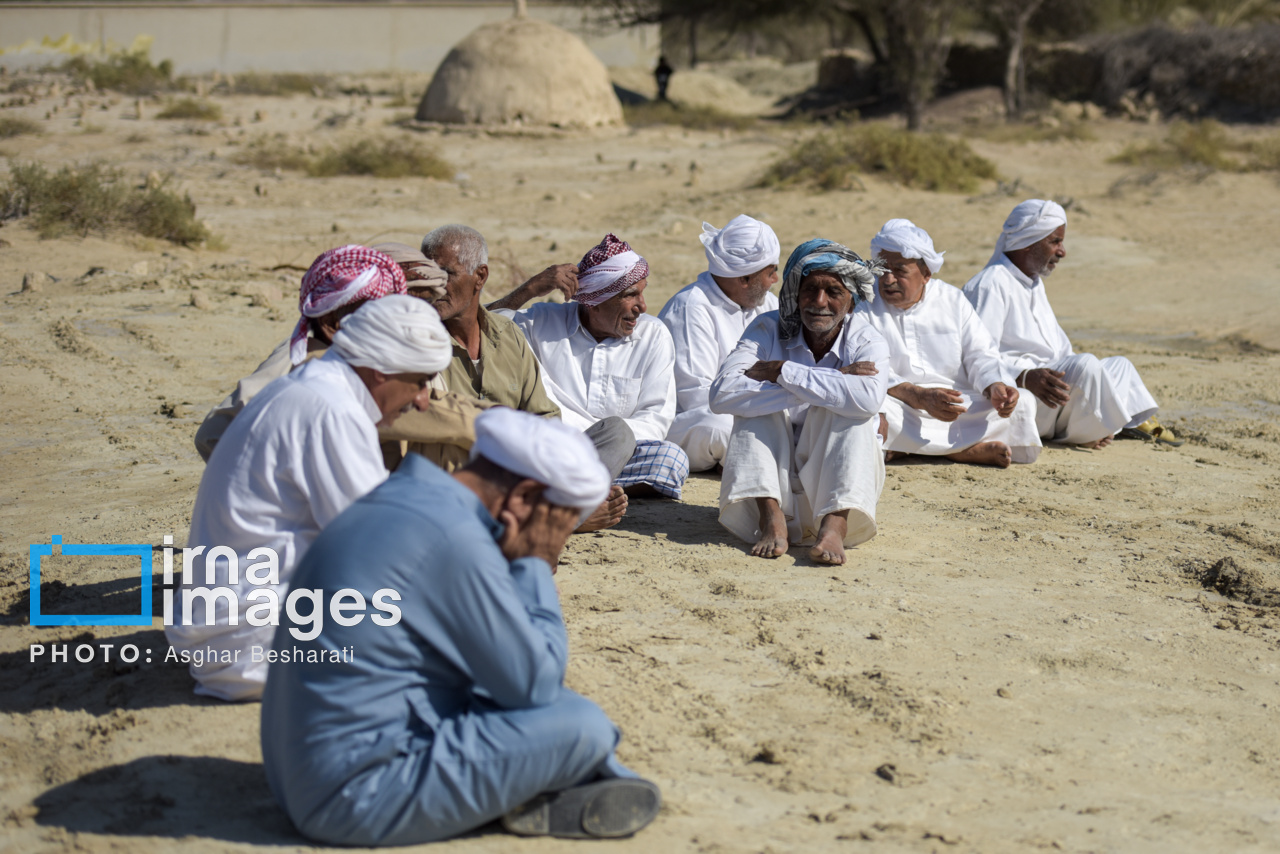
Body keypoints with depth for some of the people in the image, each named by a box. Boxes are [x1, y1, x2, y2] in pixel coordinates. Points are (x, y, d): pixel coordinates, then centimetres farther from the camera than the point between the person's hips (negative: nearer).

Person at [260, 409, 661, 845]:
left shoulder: (399, 499, 10)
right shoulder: (454, 538, -20)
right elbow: (534, 684, -13)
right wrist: (535, 564, -4)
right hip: (360, 800, -11)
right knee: (582, 727, -14)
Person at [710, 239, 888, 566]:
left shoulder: (868, 344, -8)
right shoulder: (769, 330, -6)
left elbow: (868, 398, -34)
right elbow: (723, 394, -26)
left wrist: (784, 372, -27)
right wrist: (828, 382, -26)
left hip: (839, 479, -1)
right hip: (775, 475, 1)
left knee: (849, 408, -25)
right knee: (757, 403, -20)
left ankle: (835, 524, -39)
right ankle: (771, 516, -31)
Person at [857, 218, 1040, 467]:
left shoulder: (952, 300, 13)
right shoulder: (862, 305, 1)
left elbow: (980, 354, 10)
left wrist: (994, 386, -15)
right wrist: (920, 397, -28)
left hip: (958, 405, 3)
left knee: (1022, 403, -15)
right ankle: (971, 450, -30)